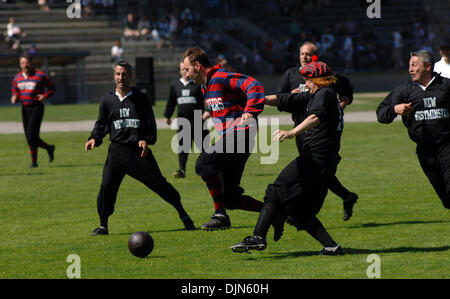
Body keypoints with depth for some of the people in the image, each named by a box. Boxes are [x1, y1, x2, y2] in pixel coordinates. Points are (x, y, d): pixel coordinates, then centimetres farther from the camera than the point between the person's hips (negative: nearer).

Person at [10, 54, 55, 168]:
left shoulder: (40, 75, -5)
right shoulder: (17, 78, 10)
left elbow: (52, 87, 4)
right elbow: (15, 91, 20)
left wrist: (45, 96, -13)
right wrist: (14, 98, -3)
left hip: (37, 108, -6)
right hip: (25, 109, 6)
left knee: (31, 135, -15)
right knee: (29, 138, 7)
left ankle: (34, 161, -5)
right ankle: (49, 148, 31)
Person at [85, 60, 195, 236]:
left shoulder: (141, 99, 6)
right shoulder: (107, 101, 10)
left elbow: (151, 126, 7)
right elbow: (101, 125, 15)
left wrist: (146, 140, -11)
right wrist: (94, 139, -4)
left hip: (139, 150, -1)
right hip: (117, 150, 1)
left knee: (159, 184, -2)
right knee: (107, 186, -14)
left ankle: (183, 214, 15)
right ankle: (103, 225, -1)